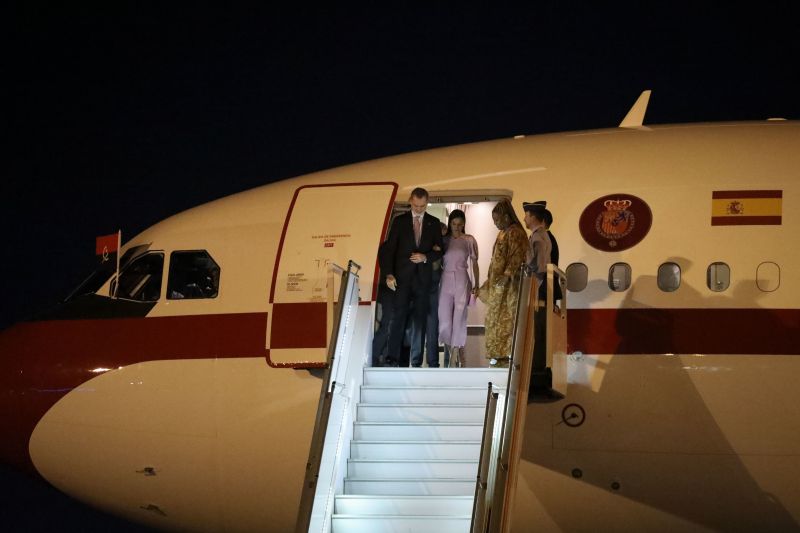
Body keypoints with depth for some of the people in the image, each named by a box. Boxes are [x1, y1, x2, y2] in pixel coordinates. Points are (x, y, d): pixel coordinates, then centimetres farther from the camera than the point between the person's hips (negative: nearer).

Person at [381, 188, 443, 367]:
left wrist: (425, 257, -10)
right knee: (399, 315, -11)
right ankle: (392, 357, -15)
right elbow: (390, 249, 1)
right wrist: (389, 274, -10)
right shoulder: (399, 221, 5)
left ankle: (416, 359, 5)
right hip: (403, 276, -2)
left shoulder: (434, 223, 10)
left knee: (420, 318, 2)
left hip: (423, 276, 2)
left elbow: (439, 250, 10)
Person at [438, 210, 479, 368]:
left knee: (459, 318, -6)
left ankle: (454, 358, -3)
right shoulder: (443, 240, 8)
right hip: (446, 281, 2)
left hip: (462, 281, -2)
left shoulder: (469, 240, 4)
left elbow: (474, 263, 6)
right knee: (444, 320, -4)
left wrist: (476, 284, 2)